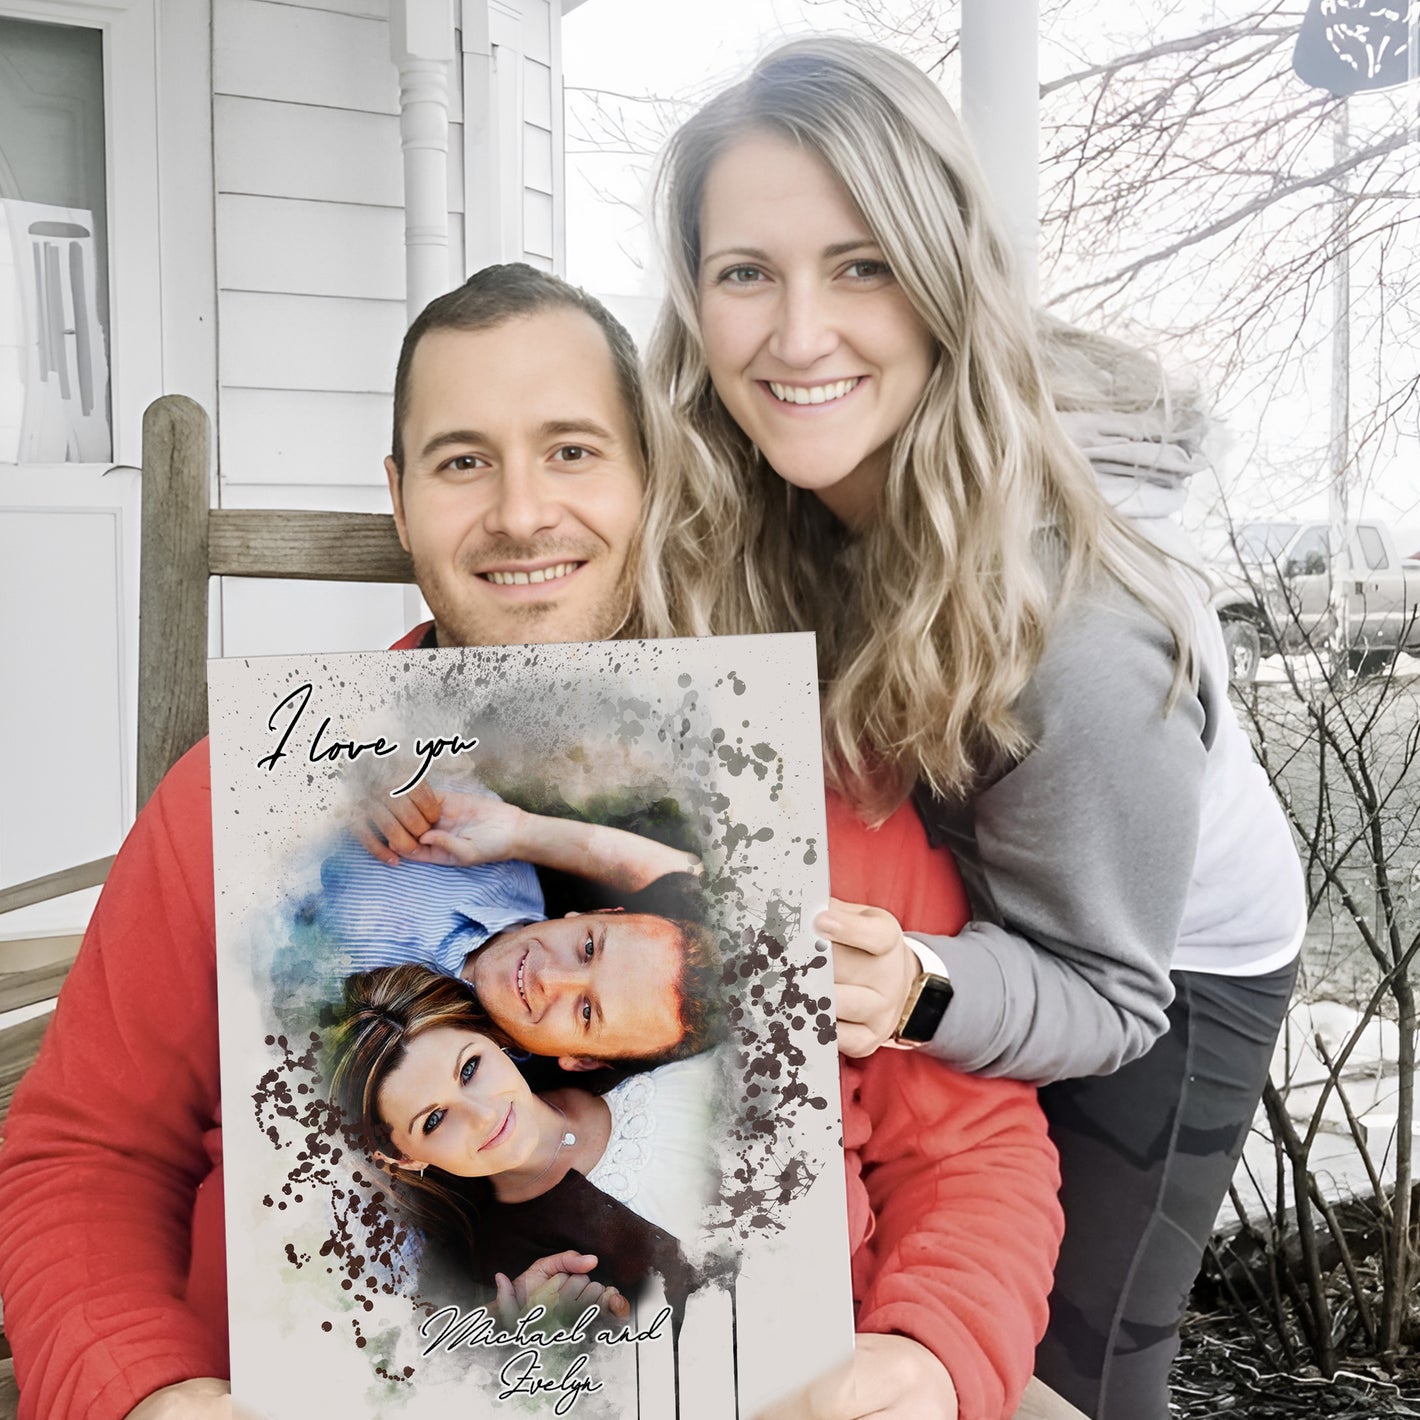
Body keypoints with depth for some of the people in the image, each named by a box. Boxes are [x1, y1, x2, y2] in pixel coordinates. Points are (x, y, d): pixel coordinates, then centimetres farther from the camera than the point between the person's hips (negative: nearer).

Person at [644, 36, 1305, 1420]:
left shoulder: (1072, 637, -37)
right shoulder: (747, 511, -23)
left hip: (1166, 972, -4)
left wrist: (920, 991, -42)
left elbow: (1108, 998, -26)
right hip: (947, 927, 5)